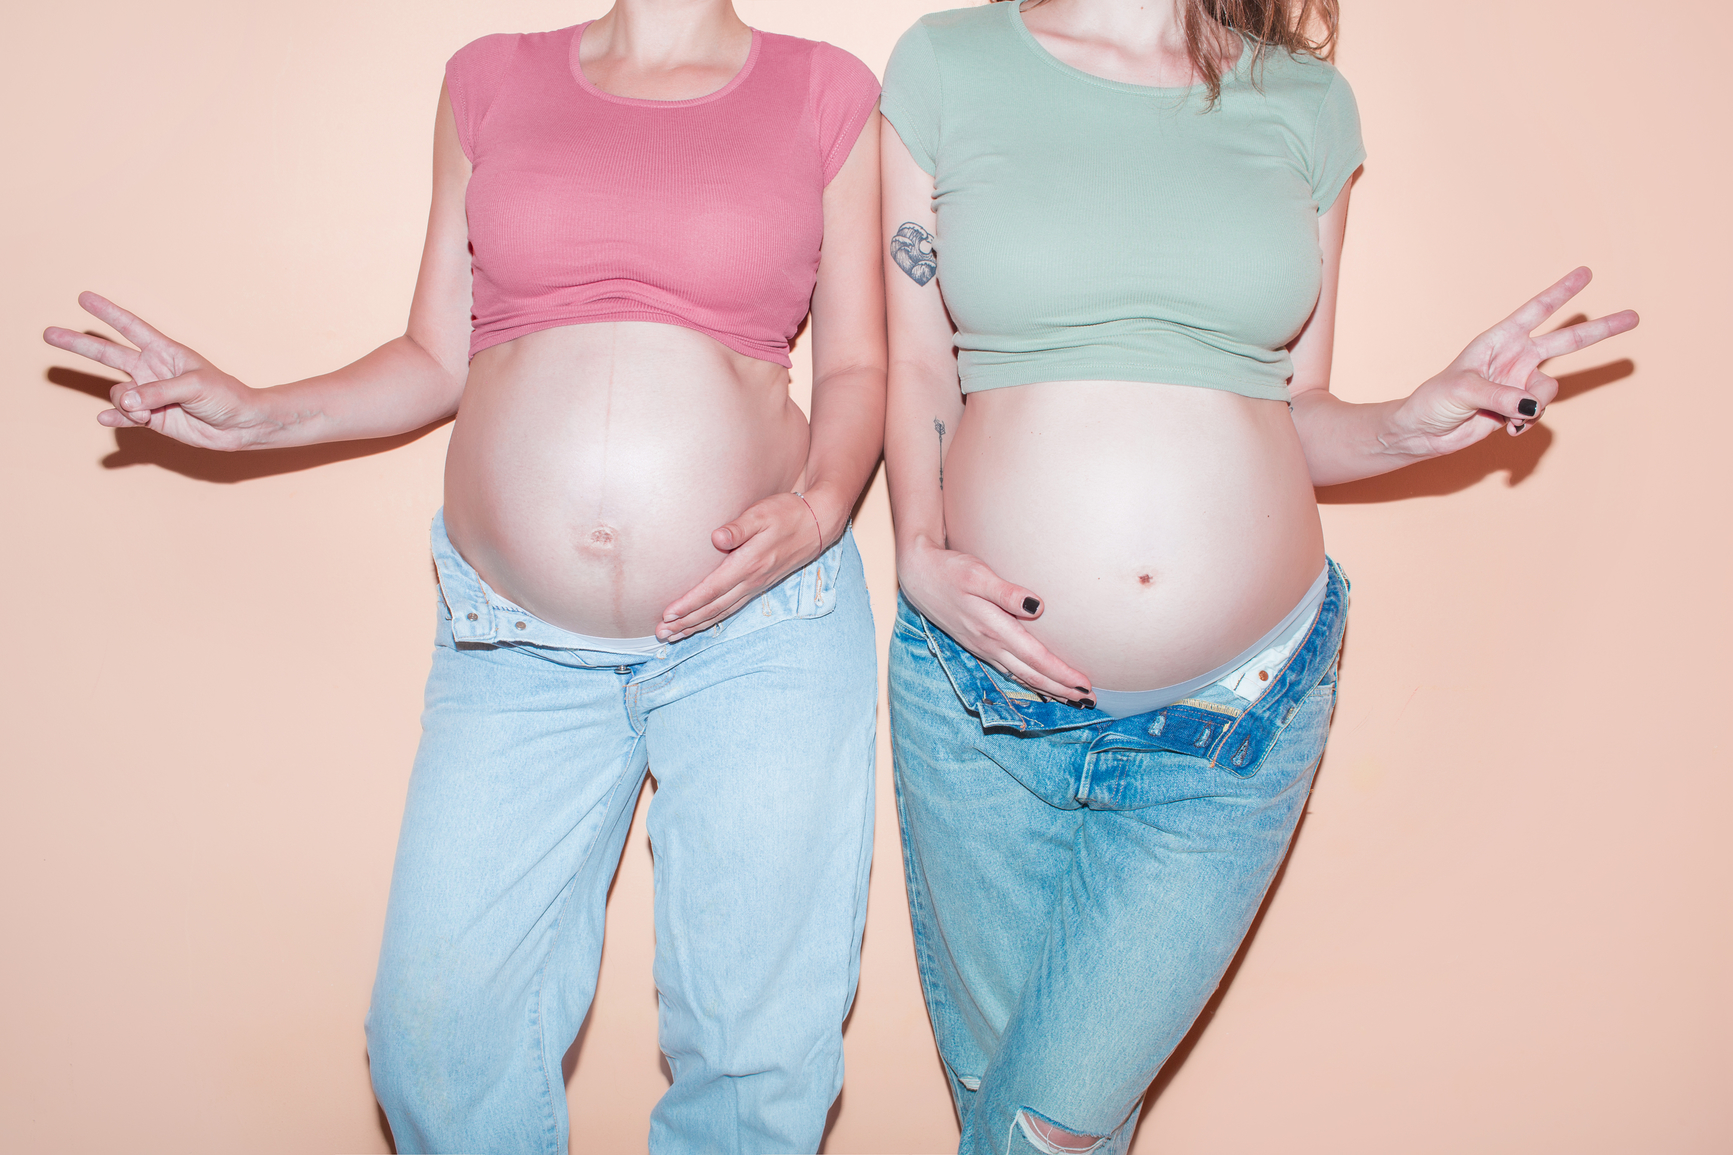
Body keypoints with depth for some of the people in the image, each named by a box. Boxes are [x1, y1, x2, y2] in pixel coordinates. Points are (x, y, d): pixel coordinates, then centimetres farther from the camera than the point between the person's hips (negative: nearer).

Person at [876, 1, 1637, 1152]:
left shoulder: (1308, 103, 6)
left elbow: (1293, 417, 11)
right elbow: (919, 368, 5)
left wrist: (1414, 424, -8)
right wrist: (918, 556, -10)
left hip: (1239, 709, 0)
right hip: (984, 690, 0)